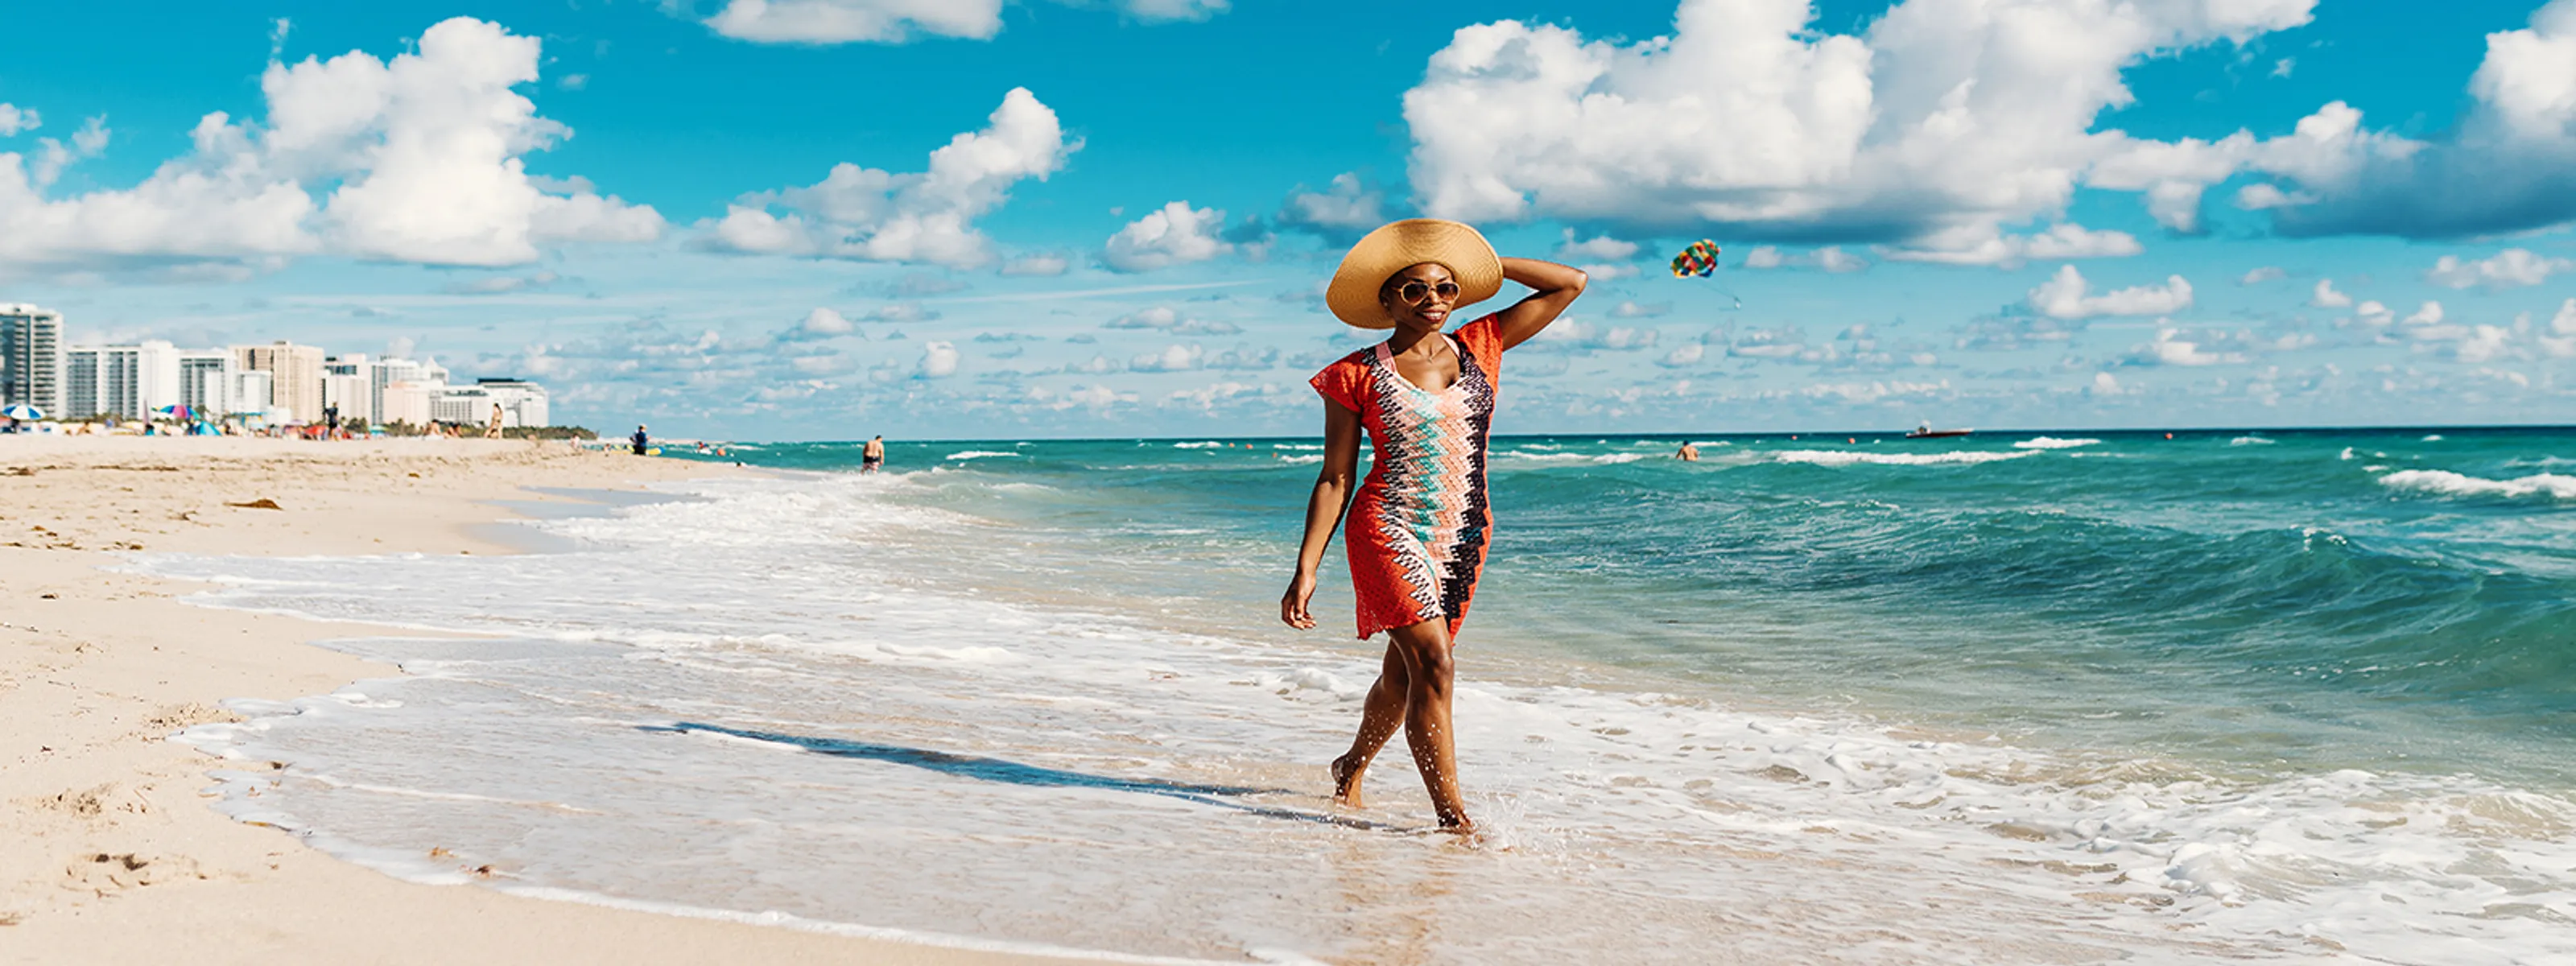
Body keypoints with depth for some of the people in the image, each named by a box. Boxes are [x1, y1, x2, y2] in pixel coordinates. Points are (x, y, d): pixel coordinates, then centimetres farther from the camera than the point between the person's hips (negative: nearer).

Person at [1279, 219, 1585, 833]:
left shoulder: (1481, 346, 6)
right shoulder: (1356, 376, -3)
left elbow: (1570, 284, 8)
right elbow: (1334, 480, -1)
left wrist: (1485, 264, 8)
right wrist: (1306, 569, -7)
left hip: (1463, 539, 4)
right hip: (1388, 531, -4)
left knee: (1405, 673, 15)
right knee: (1433, 665, -18)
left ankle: (1352, 766, 42)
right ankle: (1453, 818, -12)